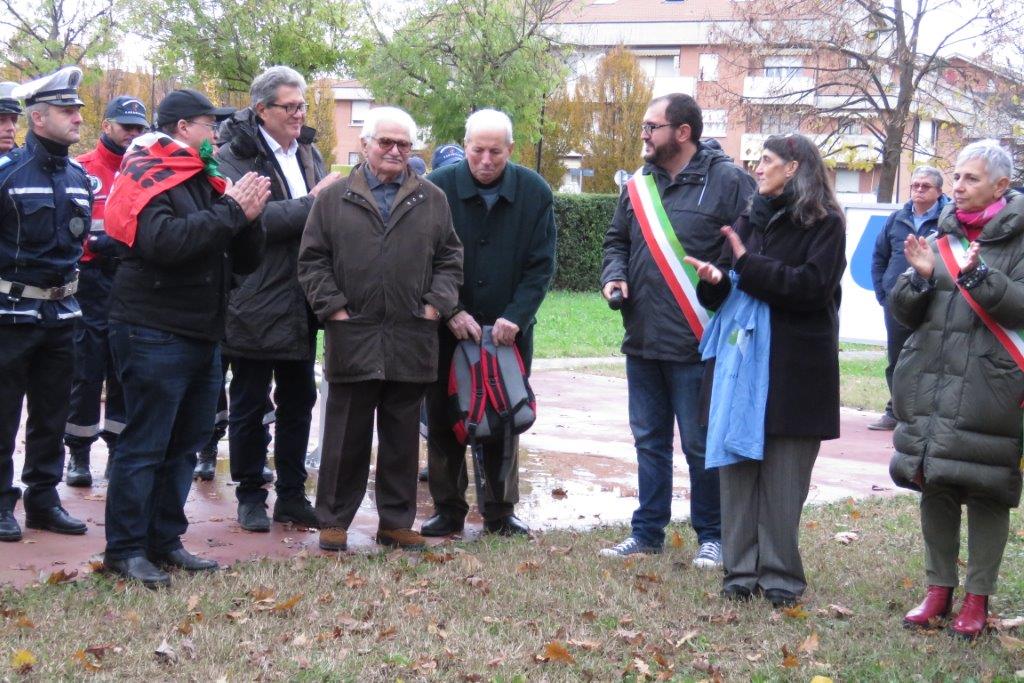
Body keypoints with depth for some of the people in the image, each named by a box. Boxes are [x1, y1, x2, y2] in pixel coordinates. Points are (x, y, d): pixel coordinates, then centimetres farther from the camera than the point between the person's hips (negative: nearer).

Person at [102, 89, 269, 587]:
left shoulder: (206, 181, 16)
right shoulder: (147, 177, -8)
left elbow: (245, 261, 14)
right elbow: (165, 241, -27)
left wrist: (248, 216, -5)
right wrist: (231, 211, -20)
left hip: (202, 335, 9)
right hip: (154, 334, -8)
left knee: (185, 443, 12)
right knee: (144, 444, -5)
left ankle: (165, 541, 21)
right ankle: (125, 549, 1)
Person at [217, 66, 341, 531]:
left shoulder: (308, 151, 11)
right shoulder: (234, 157, -10)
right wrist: (311, 203, -20)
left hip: (301, 302, 7)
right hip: (255, 304, -6)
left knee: (299, 402, 13)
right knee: (250, 405, 5)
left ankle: (292, 495, 23)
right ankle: (250, 497, 16)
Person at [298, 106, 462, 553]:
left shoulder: (432, 200, 11)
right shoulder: (334, 199, 5)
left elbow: (449, 259, 13)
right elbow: (312, 261, 5)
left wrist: (437, 302, 0)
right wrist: (333, 306, -4)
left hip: (412, 340, 2)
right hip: (352, 337, -2)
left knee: (403, 437, 8)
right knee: (346, 436, 4)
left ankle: (396, 520, 18)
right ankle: (333, 520, 14)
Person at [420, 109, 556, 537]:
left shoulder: (535, 193, -3)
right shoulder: (438, 188, -7)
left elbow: (541, 266, -2)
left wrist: (516, 316, -14)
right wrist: (452, 312, -14)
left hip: (508, 330, 1)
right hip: (447, 328, 0)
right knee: (443, 422, 5)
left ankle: (500, 511, 15)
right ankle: (448, 510, 15)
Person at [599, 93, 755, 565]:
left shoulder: (727, 181, -8)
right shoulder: (641, 183, 11)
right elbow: (617, 240, 22)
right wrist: (614, 275, 4)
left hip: (695, 343, -6)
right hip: (642, 340, 6)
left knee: (701, 445, 2)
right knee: (649, 440, 15)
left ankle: (711, 536, 16)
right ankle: (648, 532, 25)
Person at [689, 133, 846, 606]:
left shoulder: (824, 223, -2)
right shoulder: (750, 217, 15)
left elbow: (812, 286, -16)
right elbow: (723, 294, 14)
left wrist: (748, 264, -13)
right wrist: (714, 280, -10)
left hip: (796, 367, -5)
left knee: (784, 473, -2)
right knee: (739, 464, 3)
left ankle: (780, 575, 5)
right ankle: (742, 569, 9)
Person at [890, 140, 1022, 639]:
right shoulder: (940, 238, 13)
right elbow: (904, 312, 10)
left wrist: (978, 275, -25)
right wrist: (921, 276, -8)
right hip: (928, 383, 5)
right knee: (933, 484, 9)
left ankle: (978, 597, 10)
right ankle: (939, 588, 20)